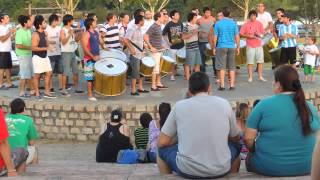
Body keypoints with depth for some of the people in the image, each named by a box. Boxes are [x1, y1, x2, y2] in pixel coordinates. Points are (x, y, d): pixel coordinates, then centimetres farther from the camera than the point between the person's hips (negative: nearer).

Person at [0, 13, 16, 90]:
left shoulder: (7, 27, 13)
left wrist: (14, 32, 4)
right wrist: (10, 32, -16)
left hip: (8, 50, 8)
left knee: (9, 67, 12)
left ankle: (9, 83, 18)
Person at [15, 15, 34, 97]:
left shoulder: (29, 31, 7)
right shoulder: (20, 32, -17)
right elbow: (18, 45, -23)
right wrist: (29, 47, -16)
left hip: (29, 54, 8)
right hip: (23, 55, -8)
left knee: (31, 74, 14)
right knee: (24, 75, -3)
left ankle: (32, 90, 24)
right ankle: (22, 92, 6)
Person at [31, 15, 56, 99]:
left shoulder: (44, 33, 9)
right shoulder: (35, 34, -16)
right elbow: (33, 48, -21)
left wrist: (46, 37, 3)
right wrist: (45, 48, -20)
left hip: (45, 56, 8)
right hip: (37, 57, -8)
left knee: (49, 73, 8)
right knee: (37, 75, 0)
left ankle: (47, 92, 16)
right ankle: (37, 93, 9)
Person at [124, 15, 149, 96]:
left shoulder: (140, 29, 12)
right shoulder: (132, 29, -14)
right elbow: (126, 40, -20)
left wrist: (143, 49, 15)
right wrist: (131, 48, -22)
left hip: (140, 54, 9)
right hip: (135, 54, -9)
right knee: (135, 72, -4)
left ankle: (140, 88, 25)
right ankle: (133, 90, 3)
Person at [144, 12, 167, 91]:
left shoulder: (159, 26, 11)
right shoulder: (153, 27, -17)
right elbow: (145, 37, -23)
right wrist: (151, 47, -22)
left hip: (159, 50, 9)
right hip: (155, 51, -9)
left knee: (159, 68, 15)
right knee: (155, 68, -5)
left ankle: (158, 83, 26)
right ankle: (153, 86, 1)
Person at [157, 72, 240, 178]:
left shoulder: (179, 106, 0)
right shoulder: (224, 104, 3)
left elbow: (162, 142, 3)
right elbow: (236, 139, 15)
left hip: (187, 170, -1)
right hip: (221, 169, 2)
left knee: (163, 149, 28)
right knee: (236, 146, 33)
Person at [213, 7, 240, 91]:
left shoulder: (218, 23, -4)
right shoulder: (233, 23, 0)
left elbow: (215, 37, -3)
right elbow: (237, 37, 2)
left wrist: (213, 48, 6)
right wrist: (238, 47, 11)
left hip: (221, 47, -2)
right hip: (231, 47, 2)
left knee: (221, 67, 3)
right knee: (232, 67, 8)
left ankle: (222, 85, 3)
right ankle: (232, 85, 8)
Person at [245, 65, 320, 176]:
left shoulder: (264, 105, -13)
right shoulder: (310, 107, -1)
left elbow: (248, 139, -11)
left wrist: (257, 151, 9)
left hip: (269, 168, -4)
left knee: (250, 158, 28)